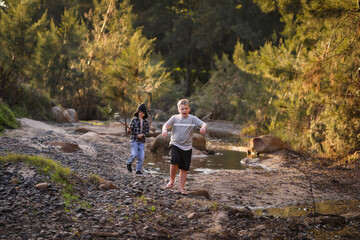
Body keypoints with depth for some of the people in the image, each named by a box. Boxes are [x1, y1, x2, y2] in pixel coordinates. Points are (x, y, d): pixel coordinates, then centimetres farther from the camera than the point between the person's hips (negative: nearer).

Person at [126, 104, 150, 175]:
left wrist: (142, 134, -14)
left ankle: (138, 170, 4)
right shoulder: (134, 119, -2)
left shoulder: (146, 121, 6)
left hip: (142, 141, 3)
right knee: (134, 154, -18)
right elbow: (131, 128, -7)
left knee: (141, 156, -7)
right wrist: (129, 129, -30)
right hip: (134, 140, -3)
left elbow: (147, 131, 5)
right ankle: (129, 163, 11)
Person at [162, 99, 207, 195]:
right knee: (175, 162, -23)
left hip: (187, 147, 1)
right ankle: (171, 181, 0)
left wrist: (203, 127, -33)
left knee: (184, 168, 4)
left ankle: (181, 187, 16)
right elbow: (166, 124, -7)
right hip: (175, 144, -1)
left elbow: (203, 124, -9)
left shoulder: (193, 119, 2)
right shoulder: (175, 118, 4)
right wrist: (165, 130, -31)